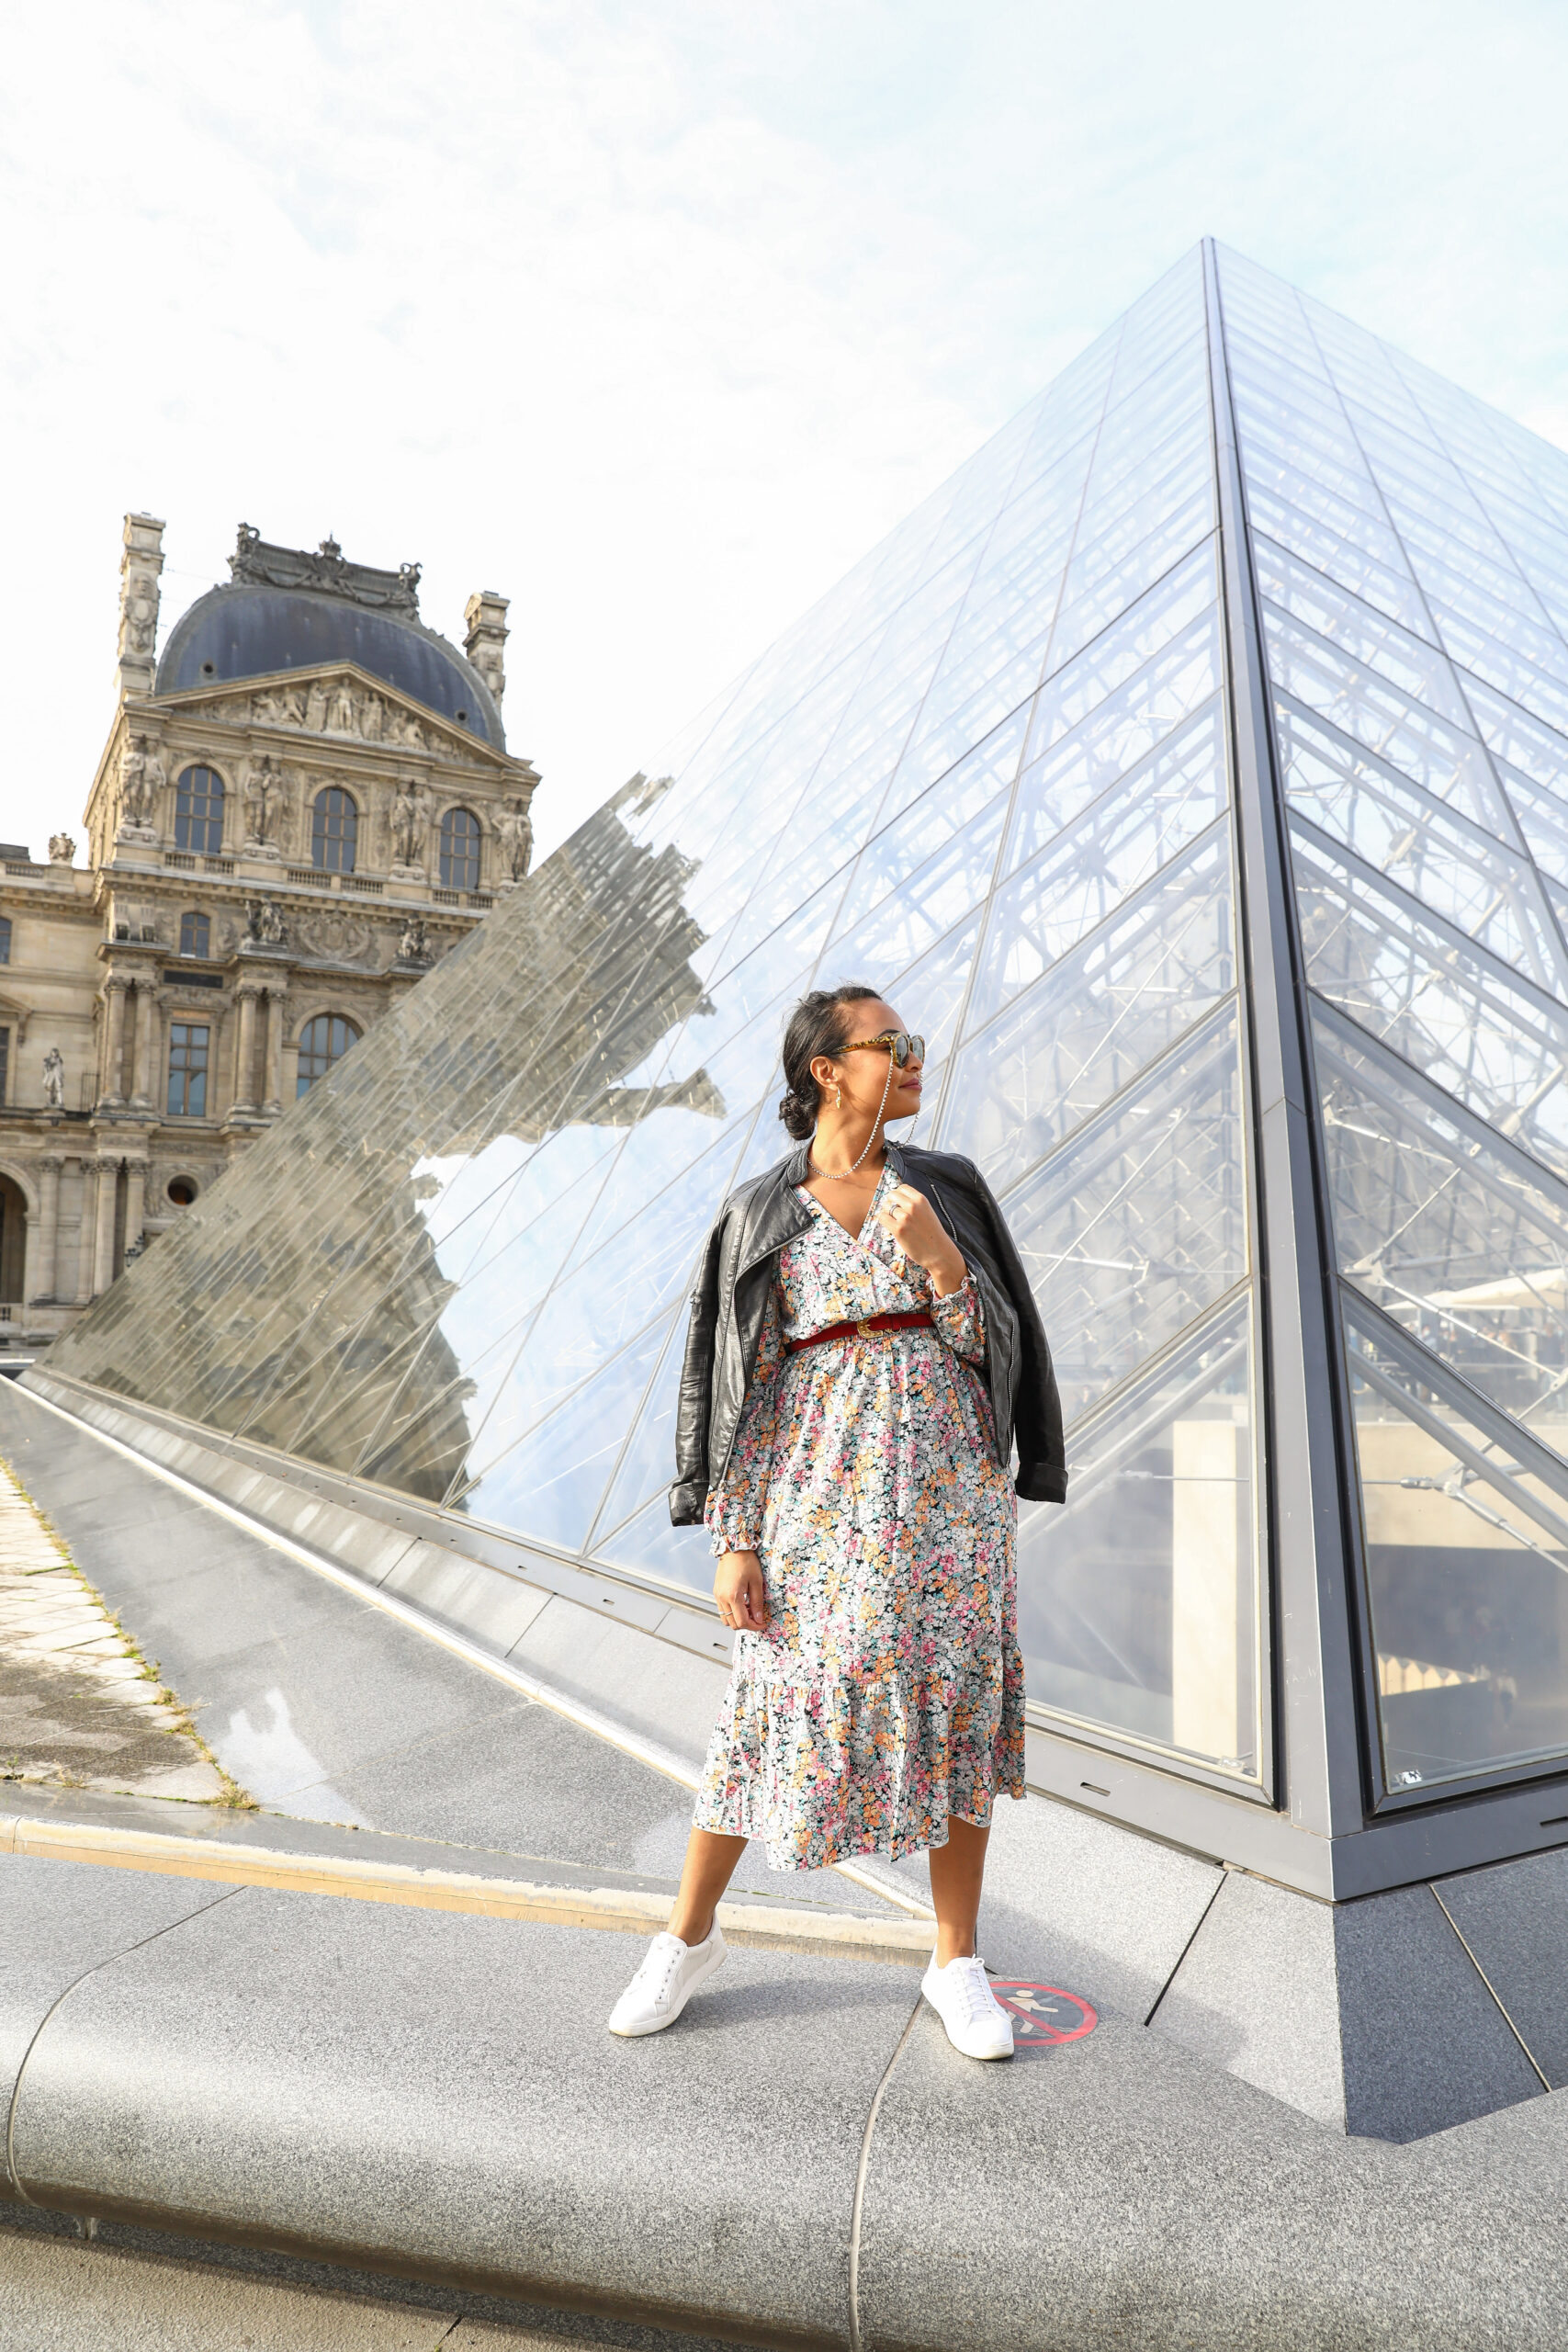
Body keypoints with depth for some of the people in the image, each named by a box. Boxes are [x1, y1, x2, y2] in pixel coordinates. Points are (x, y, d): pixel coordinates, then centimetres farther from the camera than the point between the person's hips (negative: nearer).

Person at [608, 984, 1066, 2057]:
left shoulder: (949, 1187, 5)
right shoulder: (761, 1214, 1)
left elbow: (992, 1344, 2)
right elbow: (744, 1380, 0)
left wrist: (935, 1255, -16)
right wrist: (736, 1538, -3)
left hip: (946, 1478, 2)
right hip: (820, 1486, -1)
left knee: (956, 1704, 6)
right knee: (779, 1705, 4)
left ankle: (958, 1961, 25)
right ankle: (690, 1936, 27)